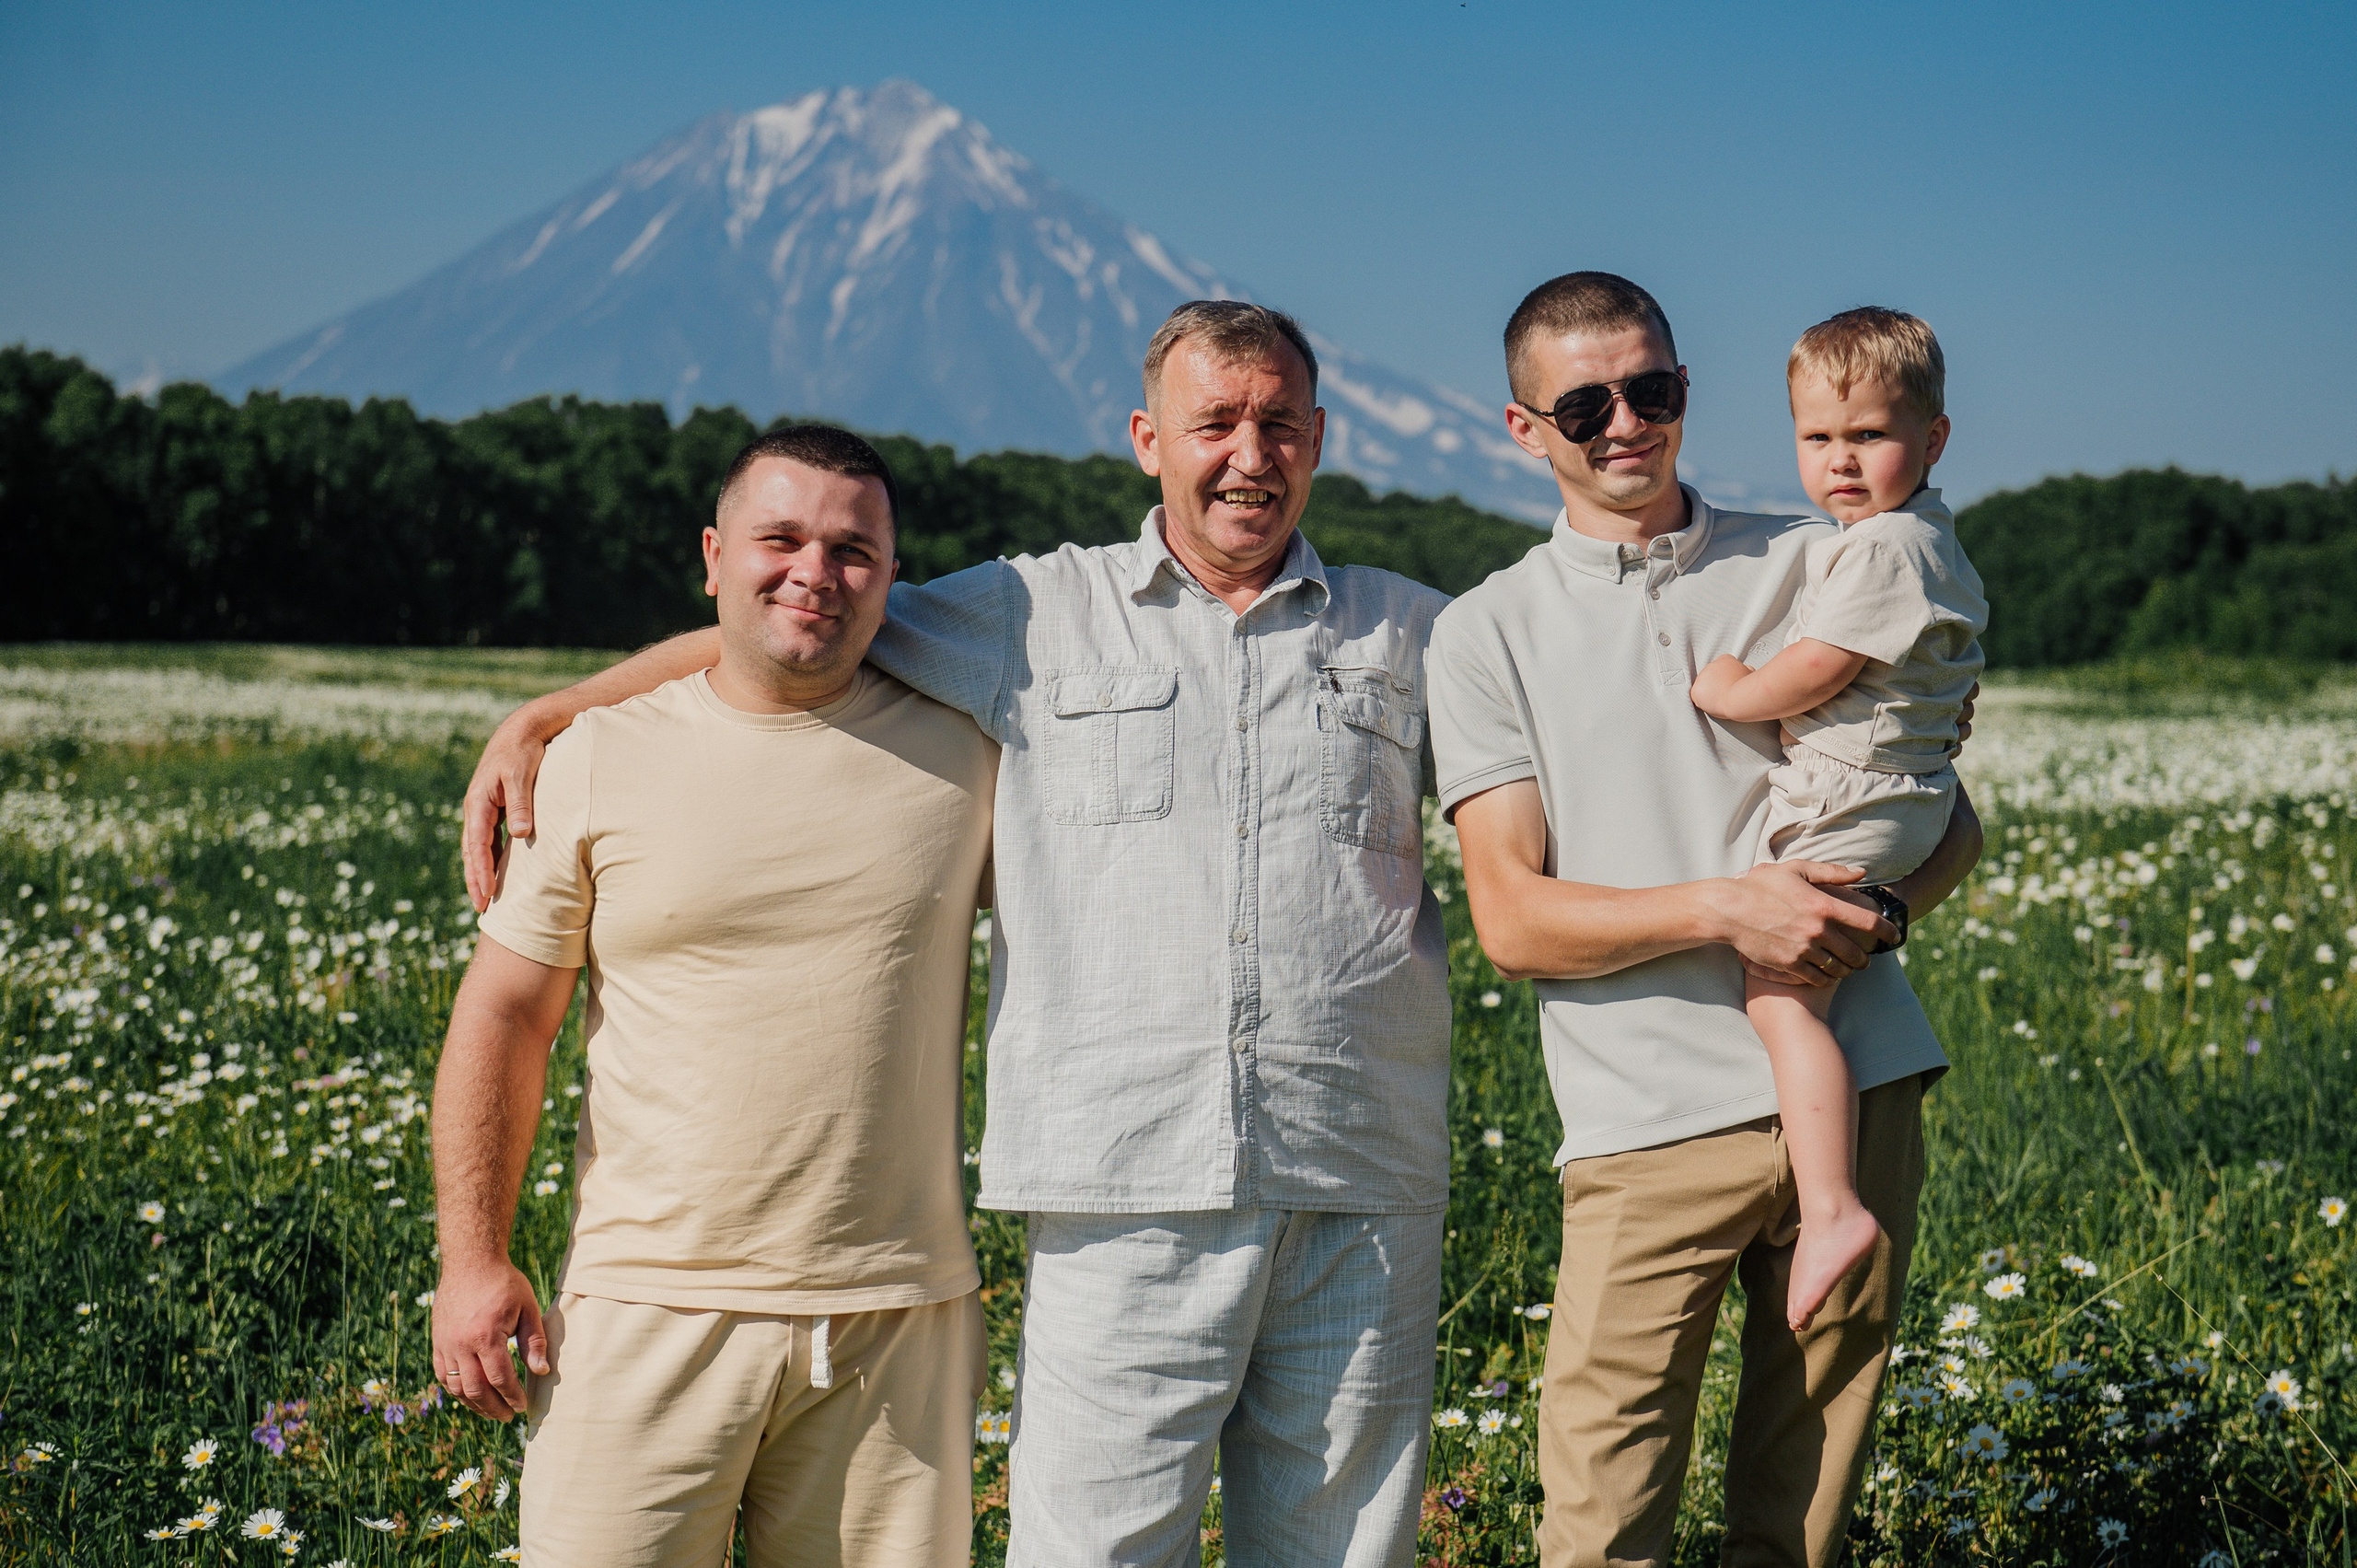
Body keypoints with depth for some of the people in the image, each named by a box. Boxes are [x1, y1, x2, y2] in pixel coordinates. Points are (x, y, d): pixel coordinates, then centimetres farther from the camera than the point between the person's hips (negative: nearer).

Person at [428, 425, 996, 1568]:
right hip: (648, 1309, -1)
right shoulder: (600, 762, 3)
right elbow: (504, 1014, 6)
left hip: (896, 1316, 1)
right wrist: (473, 1258, -1)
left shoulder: (968, 755, 5)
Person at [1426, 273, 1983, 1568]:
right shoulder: (1486, 634, 5)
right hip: (1650, 1121, -2)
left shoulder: (1814, 566, 12)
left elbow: (1951, 821, 15)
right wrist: (1726, 907, -17)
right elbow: (1510, 919, -3)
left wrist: (1878, 907, -8)